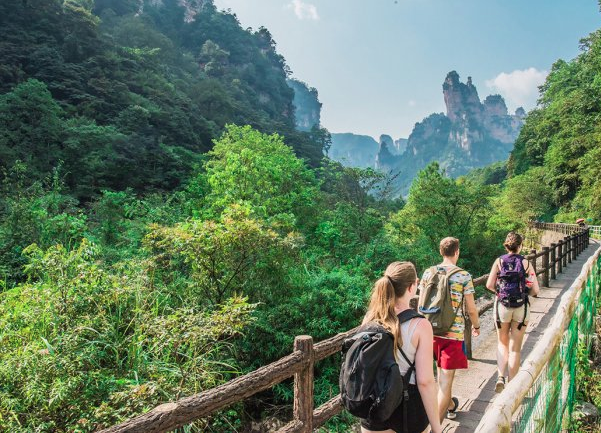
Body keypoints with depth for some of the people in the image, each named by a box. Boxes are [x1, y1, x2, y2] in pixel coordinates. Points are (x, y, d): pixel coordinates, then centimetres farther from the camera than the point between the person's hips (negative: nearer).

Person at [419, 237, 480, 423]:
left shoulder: (428, 272, 1)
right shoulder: (464, 276, -9)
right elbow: (471, 309, -5)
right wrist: (476, 326, 14)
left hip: (432, 330, 5)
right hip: (453, 333, -5)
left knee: (441, 373, 26)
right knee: (446, 380, 0)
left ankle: (451, 406, 48)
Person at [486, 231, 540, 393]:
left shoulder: (499, 261, -3)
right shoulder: (526, 263, -4)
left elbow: (489, 285, -9)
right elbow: (536, 290, -6)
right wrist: (524, 293, 13)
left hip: (502, 306, 0)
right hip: (521, 308, 0)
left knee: (502, 343, 18)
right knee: (515, 348, 10)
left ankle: (500, 376, 1)